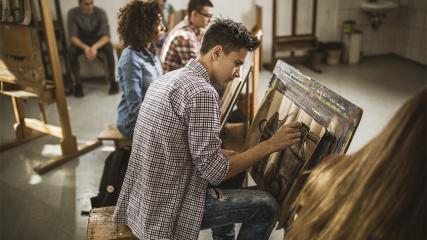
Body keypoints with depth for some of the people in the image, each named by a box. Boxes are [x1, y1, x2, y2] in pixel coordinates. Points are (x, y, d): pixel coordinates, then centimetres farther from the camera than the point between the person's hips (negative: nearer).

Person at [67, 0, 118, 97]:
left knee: (109, 48, -33)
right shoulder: (72, 13, -19)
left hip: (98, 40, 0)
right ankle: (77, 83, -17)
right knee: (71, 51, -31)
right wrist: (85, 47, -42)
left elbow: (106, 35, -26)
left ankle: (112, 81, -19)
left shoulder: (100, 12, -21)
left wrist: (95, 46, -46)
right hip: (81, 42, 1)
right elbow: (73, 36, -22)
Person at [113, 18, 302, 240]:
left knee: (230, 166, 28)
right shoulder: (202, 92, -22)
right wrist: (270, 145, -16)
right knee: (265, 206, 1)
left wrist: (221, 154, 9)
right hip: (169, 209, -9)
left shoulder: (167, 78, 7)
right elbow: (214, 172, -23)